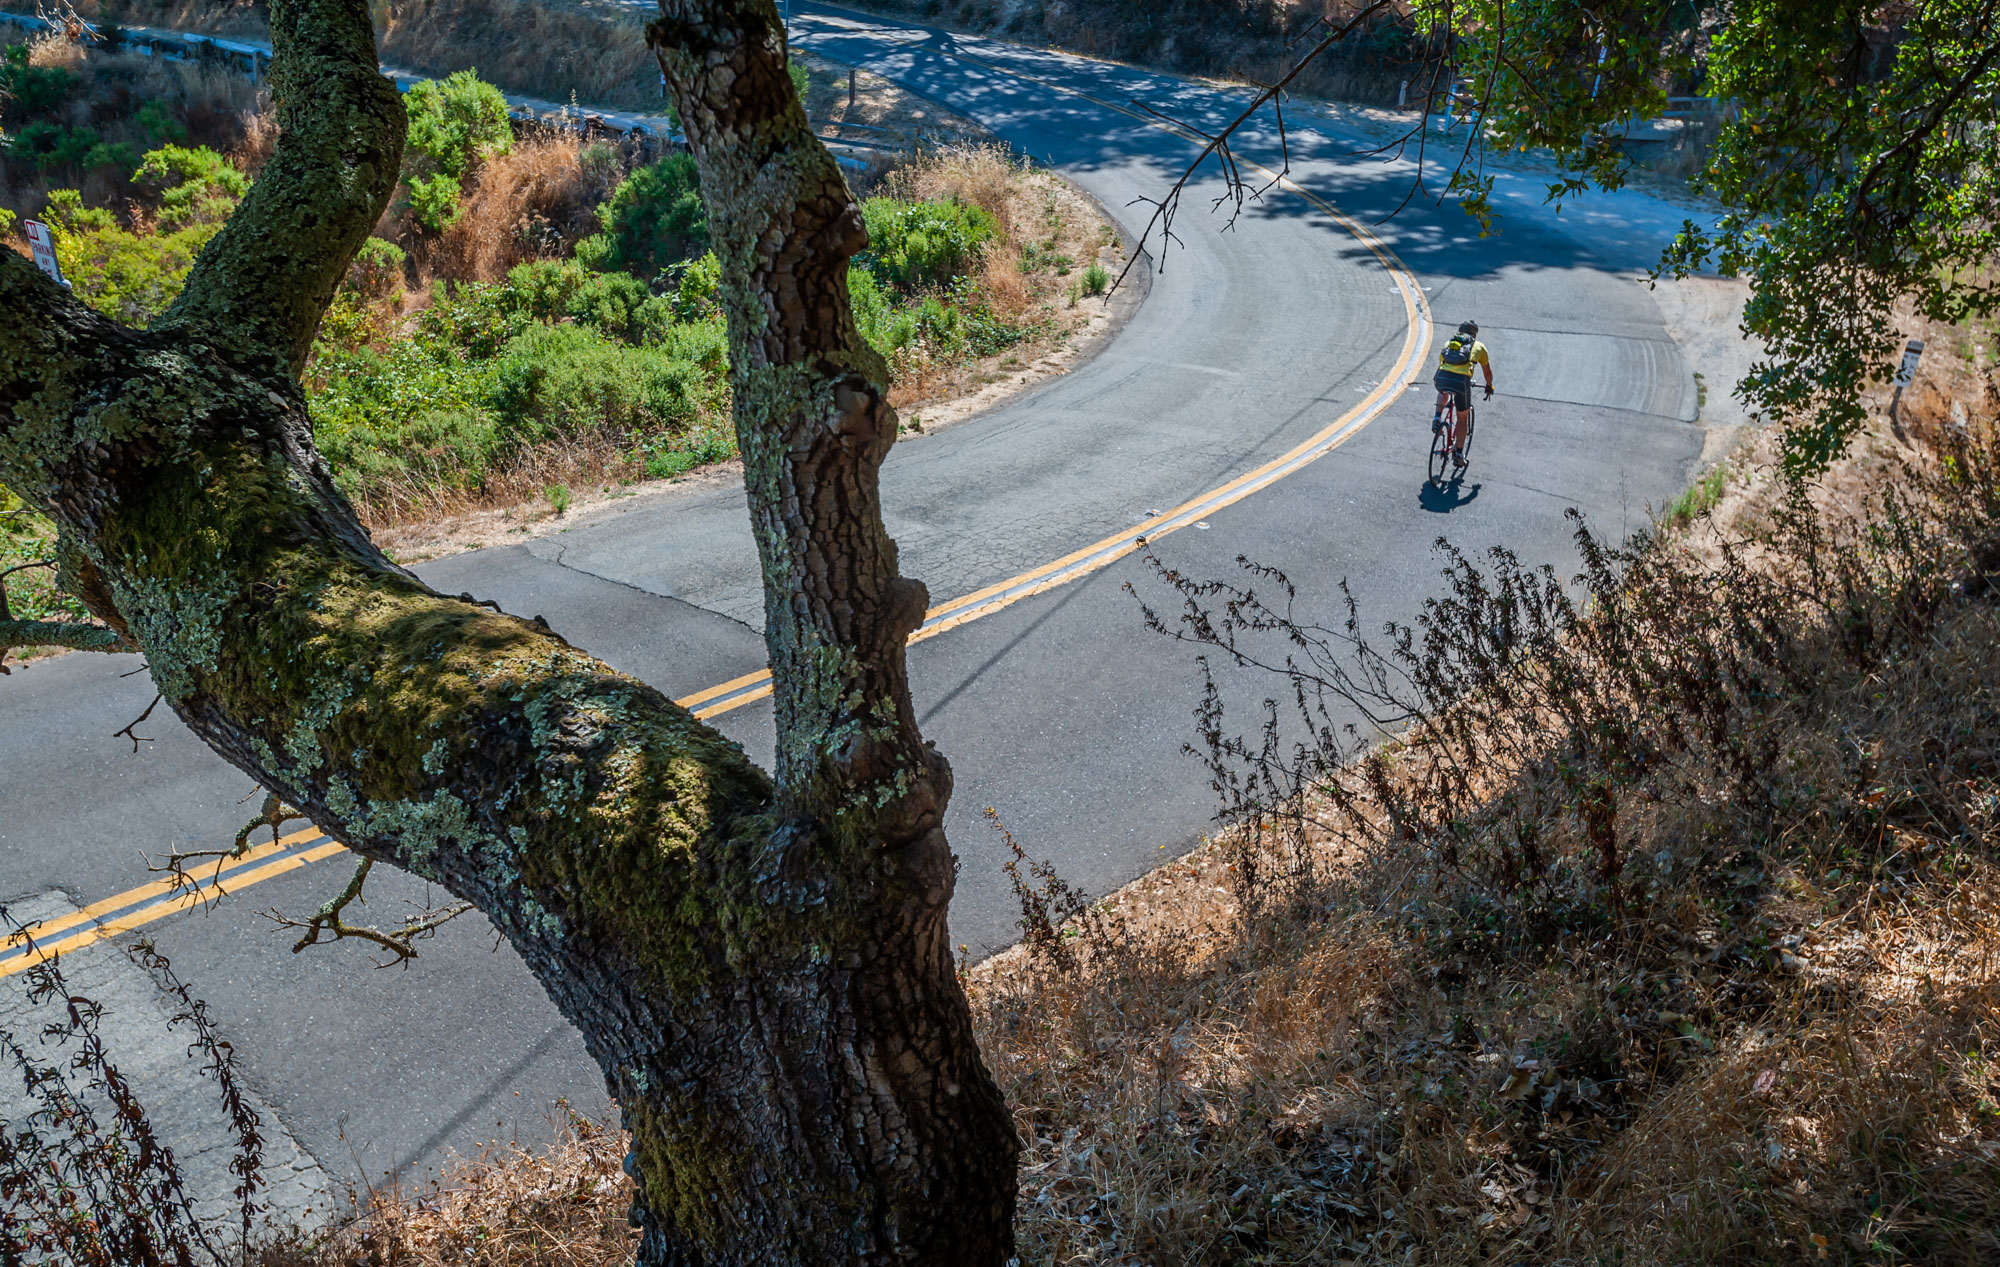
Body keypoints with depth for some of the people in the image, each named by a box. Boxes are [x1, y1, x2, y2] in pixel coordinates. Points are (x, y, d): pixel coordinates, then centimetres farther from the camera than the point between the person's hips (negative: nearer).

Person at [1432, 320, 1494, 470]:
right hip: (1462, 380, -2)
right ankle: (1459, 454, 19)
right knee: (1463, 418, 19)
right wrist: (1489, 387, 54)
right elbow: (1488, 371, 36)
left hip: (1442, 378, 2)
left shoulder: (1449, 342, 28)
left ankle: (1437, 418, 18)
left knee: (1443, 393, 42)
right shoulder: (1479, 346, 24)